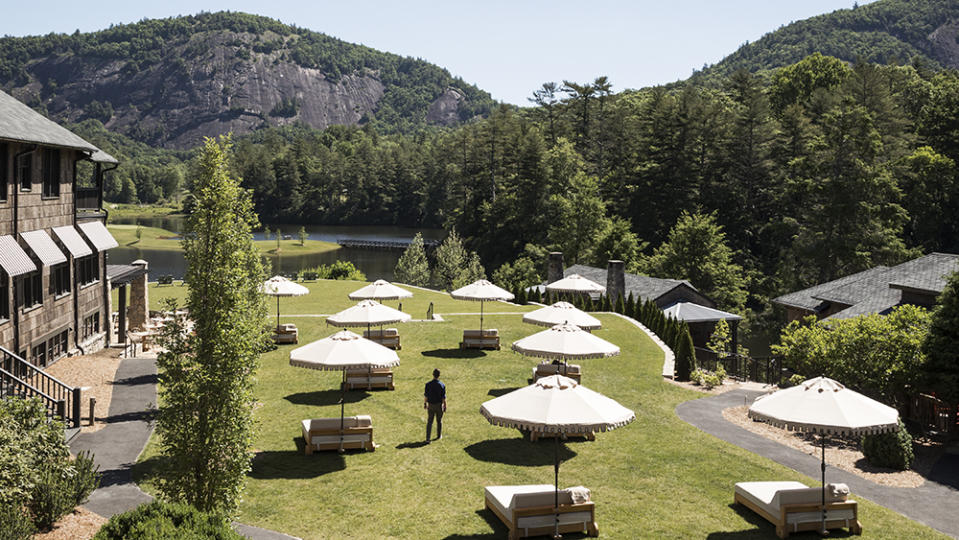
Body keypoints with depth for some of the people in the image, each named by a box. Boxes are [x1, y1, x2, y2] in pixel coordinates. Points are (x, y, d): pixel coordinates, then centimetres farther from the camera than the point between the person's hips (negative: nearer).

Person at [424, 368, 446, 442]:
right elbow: (444, 397, -10)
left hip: (430, 405, 0)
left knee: (429, 422, 6)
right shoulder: (442, 385, -13)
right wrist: (445, 406, 1)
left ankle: (428, 438, -3)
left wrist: (424, 403, 10)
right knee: (439, 421, 18)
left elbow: (425, 395, -4)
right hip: (439, 405, 0)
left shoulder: (428, 384, -11)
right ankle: (439, 436, 32)